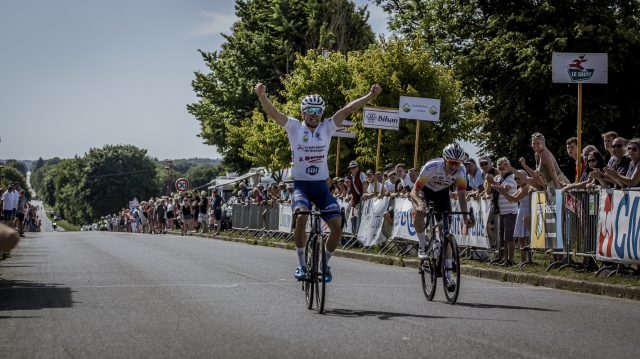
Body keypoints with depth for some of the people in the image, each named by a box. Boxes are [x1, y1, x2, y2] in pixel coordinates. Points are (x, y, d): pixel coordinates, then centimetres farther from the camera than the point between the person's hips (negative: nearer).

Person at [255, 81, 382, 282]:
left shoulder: (327, 128, 3)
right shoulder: (295, 128, -2)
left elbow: (348, 109, -6)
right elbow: (272, 112, -15)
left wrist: (370, 96, -16)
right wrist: (262, 96, -33)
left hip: (321, 185, 3)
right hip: (301, 185, -3)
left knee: (337, 225, -11)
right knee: (301, 216, -31)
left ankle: (324, 263, 14)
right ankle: (301, 264, -15)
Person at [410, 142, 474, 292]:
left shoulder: (461, 171, -26)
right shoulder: (432, 167, -37)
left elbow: (462, 195, -20)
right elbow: (414, 191, -34)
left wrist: (466, 217, -33)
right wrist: (420, 203, -56)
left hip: (442, 193, 3)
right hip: (424, 190, -3)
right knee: (418, 212, -37)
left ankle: (447, 276, -3)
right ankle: (423, 246, -14)